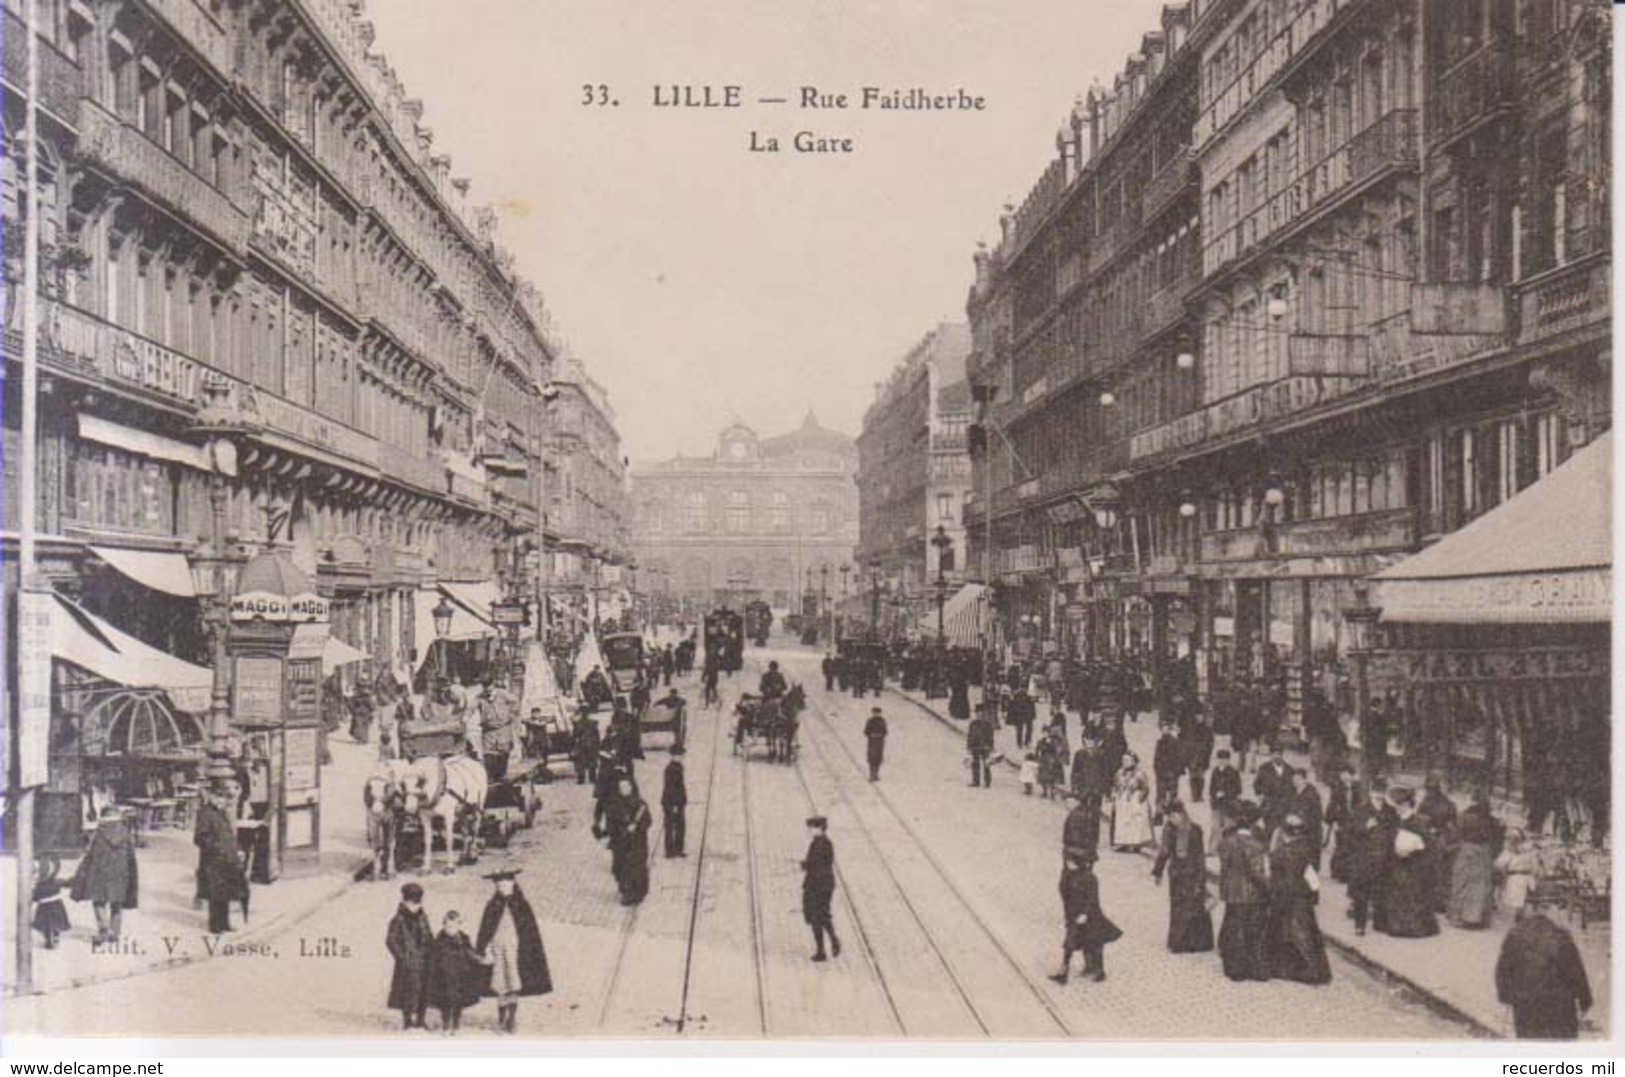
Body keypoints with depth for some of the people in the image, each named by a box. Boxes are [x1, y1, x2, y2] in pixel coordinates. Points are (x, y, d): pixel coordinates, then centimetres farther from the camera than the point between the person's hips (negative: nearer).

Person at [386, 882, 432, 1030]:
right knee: (407, 993, 1)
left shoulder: (423, 918, 7)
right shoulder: (399, 920, -10)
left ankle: (419, 1020, 24)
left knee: (423, 991, 11)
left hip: (423, 962, 5)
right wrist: (401, 956, -13)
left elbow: (430, 938, 15)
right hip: (407, 964, -5)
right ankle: (407, 1020, 14)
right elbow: (391, 941, -11)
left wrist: (430, 953, 4)